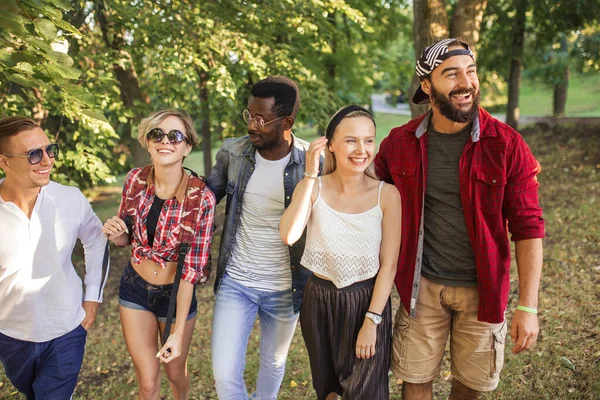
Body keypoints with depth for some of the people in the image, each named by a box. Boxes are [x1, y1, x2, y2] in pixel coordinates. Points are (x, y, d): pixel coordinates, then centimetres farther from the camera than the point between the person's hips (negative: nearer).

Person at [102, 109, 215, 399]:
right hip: (135, 289, 2)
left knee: (175, 372, 20)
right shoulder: (136, 179, -11)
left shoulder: (201, 198, -22)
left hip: (176, 294, -2)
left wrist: (179, 332, -19)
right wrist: (116, 234, -19)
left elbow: (192, 268, -19)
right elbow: (127, 238, 5)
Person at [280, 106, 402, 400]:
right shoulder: (313, 188, -7)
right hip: (319, 302, 2)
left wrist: (371, 321, -14)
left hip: (368, 301, -2)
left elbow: (388, 265, -10)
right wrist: (310, 176, -27)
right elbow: (289, 236, -25)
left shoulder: (386, 194, -12)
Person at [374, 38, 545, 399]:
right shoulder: (400, 143, -6)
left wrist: (528, 307, -14)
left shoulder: (507, 145, -12)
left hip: (482, 289, -1)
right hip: (421, 286, 1)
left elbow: (528, 227, -11)